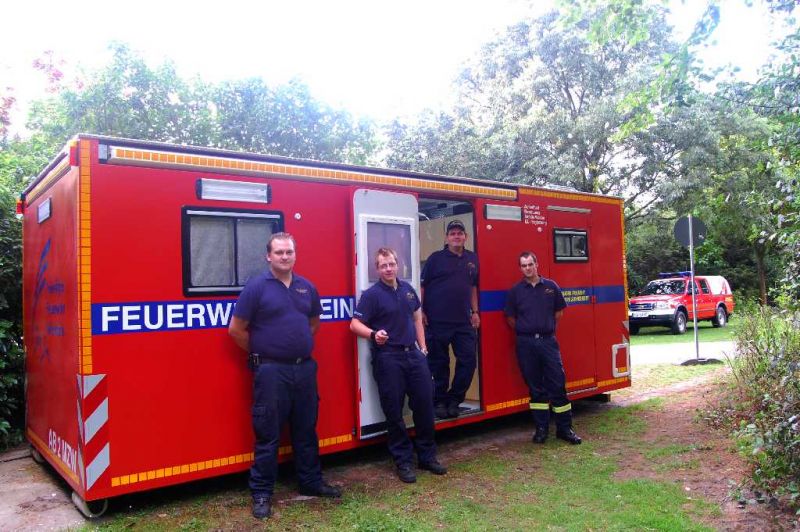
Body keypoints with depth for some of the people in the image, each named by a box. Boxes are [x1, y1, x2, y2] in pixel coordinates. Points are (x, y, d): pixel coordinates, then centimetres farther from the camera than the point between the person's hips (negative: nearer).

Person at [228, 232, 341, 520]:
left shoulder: (307, 287, 7)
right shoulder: (256, 286, -8)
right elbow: (236, 330, -6)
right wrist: (261, 352, 3)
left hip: (305, 368, 5)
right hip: (271, 371, -5)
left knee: (306, 430, 15)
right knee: (268, 434, 3)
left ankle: (311, 481, 30)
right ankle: (261, 493, 16)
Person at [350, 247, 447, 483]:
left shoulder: (408, 289, 11)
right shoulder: (371, 294, -7)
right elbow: (355, 324, -12)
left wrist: (423, 348, 14)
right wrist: (373, 334, -31)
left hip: (413, 354, 5)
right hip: (388, 358, -5)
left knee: (425, 404, 8)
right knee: (394, 412, 2)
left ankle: (427, 456, 23)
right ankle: (404, 461, 15)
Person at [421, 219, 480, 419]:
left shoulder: (472, 259, 12)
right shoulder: (436, 258, -1)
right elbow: (423, 285, -2)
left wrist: (475, 312, 14)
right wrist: (421, 312, -7)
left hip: (464, 321, 4)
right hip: (438, 321, -4)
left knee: (468, 361, 1)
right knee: (439, 364, 5)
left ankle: (454, 399, 16)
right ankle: (439, 401, 18)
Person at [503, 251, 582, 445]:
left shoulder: (551, 286, 5)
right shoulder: (515, 291, 3)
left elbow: (559, 311, 13)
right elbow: (510, 318, 7)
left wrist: (547, 327, 10)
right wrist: (524, 330, 6)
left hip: (548, 340, 0)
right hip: (526, 343, 0)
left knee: (558, 384, 0)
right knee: (535, 387, 7)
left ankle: (564, 428, 10)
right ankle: (541, 428, 16)